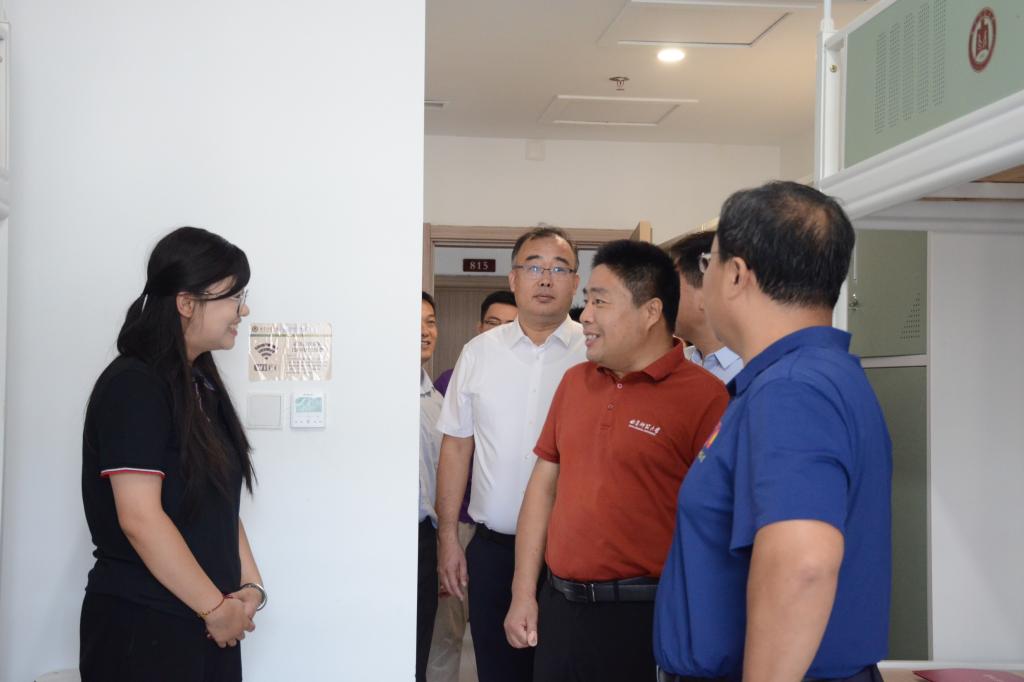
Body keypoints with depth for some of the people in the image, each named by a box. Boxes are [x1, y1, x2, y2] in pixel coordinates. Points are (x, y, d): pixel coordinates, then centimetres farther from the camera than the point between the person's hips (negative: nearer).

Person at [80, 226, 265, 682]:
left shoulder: (201, 385, 12)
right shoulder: (132, 387, -14)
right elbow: (140, 518, -21)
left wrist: (250, 584, 0)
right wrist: (217, 607, -16)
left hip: (207, 624, 8)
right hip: (142, 627, -8)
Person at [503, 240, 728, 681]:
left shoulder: (703, 396, -12)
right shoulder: (574, 381, 9)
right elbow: (544, 484, 12)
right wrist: (524, 592, 9)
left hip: (645, 617, -6)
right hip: (557, 607, 6)